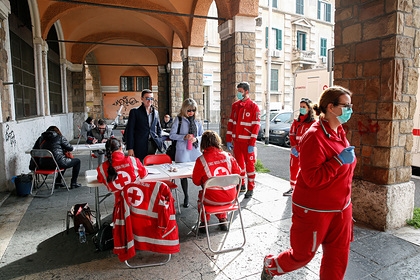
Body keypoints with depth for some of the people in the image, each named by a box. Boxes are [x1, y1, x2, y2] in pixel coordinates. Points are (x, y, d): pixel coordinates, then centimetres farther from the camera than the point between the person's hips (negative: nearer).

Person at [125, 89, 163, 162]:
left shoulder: (156, 112, 13)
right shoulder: (135, 112, 0)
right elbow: (130, 131, -4)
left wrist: (159, 142, 9)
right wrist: (130, 148, -9)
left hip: (153, 145, 4)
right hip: (140, 147, -4)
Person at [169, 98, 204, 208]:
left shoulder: (197, 120, 9)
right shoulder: (179, 119, 0)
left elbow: (202, 135, 14)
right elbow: (172, 135, -2)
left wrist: (196, 139, -8)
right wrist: (184, 137, -16)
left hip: (196, 150, 2)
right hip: (183, 151, -2)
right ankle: (186, 197, 22)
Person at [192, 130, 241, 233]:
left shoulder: (201, 160, -14)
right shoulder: (228, 156, -6)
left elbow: (196, 181, -2)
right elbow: (237, 172, 7)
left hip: (213, 199, -3)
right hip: (230, 197, 3)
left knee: (201, 194, 30)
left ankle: (204, 222, 35)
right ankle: (223, 220, 40)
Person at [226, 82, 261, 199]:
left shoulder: (253, 106, -7)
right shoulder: (235, 105, 10)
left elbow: (256, 126, -11)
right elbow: (230, 123, 11)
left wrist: (252, 144, -15)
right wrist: (228, 140, 7)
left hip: (247, 142, -5)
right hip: (236, 141, 5)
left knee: (249, 165, 3)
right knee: (239, 164, 14)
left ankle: (251, 188, 14)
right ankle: (241, 185, 29)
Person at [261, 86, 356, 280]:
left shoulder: (339, 132, 5)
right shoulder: (315, 137, -23)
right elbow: (312, 178, -27)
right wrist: (339, 161, -28)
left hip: (340, 208, 8)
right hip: (315, 210, -8)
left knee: (338, 256, 15)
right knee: (303, 254, 11)